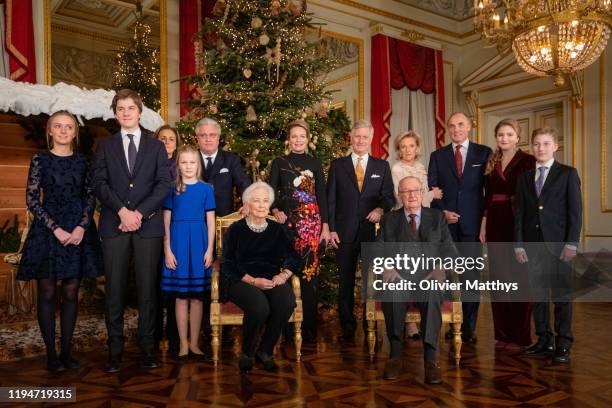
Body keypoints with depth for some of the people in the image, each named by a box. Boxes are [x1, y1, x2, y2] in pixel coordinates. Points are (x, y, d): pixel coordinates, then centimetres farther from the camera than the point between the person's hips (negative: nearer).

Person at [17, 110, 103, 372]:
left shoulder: (82, 161, 7)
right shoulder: (40, 160, 1)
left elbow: (91, 196, 5)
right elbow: (32, 200, -4)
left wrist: (81, 227, -9)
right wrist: (56, 229, -13)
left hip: (78, 231, 2)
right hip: (47, 230, -2)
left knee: (71, 293, 6)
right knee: (47, 293, 2)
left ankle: (67, 351, 15)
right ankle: (51, 354, 11)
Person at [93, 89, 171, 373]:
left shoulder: (156, 146, 12)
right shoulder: (105, 146, 14)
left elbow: (164, 184, 1)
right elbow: (100, 183, 2)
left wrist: (140, 212, -11)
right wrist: (122, 210, -12)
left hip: (148, 224, 0)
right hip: (114, 225, 1)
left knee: (147, 287, 2)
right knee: (115, 288, 2)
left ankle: (147, 345, 11)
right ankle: (115, 347, 11)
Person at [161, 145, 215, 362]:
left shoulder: (206, 189, 5)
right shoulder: (172, 189, 4)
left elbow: (210, 222, 4)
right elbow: (166, 222, 3)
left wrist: (209, 249, -3)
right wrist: (167, 250, -4)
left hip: (198, 243, 1)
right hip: (178, 242, 0)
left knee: (197, 297, 6)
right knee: (181, 297, 4)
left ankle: (194, 344, 17)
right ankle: (183, 345, 14)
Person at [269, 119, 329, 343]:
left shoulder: (315, 163, 11)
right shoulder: (279, 162, 9)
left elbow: (322, 195, 9)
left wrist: (325, 225, 2)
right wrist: (275, 210, -15)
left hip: (312, 222, 0)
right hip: (287, 221, 0)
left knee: (309, 273, -2)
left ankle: (309, 326, 7)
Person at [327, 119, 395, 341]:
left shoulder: (382, 166, 9)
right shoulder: (337, 165, 6)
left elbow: (389, 196, 7)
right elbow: (330, 199, 4)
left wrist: (381, 208, -15)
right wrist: (331, 228, -3)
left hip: (372, 231, 0)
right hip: (345, 232, 0)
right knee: (346, 281, 7)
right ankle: (347, 326, 18)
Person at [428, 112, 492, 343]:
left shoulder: (484, 153, 6)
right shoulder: (437, 156, 11)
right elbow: (431, 190, 8)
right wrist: (442, 212, -6)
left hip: (472, 223, -1)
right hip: (445, 222, 1)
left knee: (471, 275, 2)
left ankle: (469, 326, 11)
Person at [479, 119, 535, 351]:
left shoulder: (528, 161, -3)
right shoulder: (491, 164, 12)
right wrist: (483, 225, 9)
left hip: (519, 224, -5)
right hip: (495, 225, 5)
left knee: (518, 278, 1)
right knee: (498, 278, 9)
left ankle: (520, 336, 11)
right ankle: (502, 334, 19)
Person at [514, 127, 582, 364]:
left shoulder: (567, 173, 3)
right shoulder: (524, 178, 12)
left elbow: (575, 211, -3)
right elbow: (519, 213, 9)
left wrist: (571, 243, -10)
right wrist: (518, 244, 2)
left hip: (558, 244, -3)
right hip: (532, 245, 4)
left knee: (561, 294, 0)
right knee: (538, 294, 8)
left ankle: (563, 344, 8)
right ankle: (544, 340, 18)